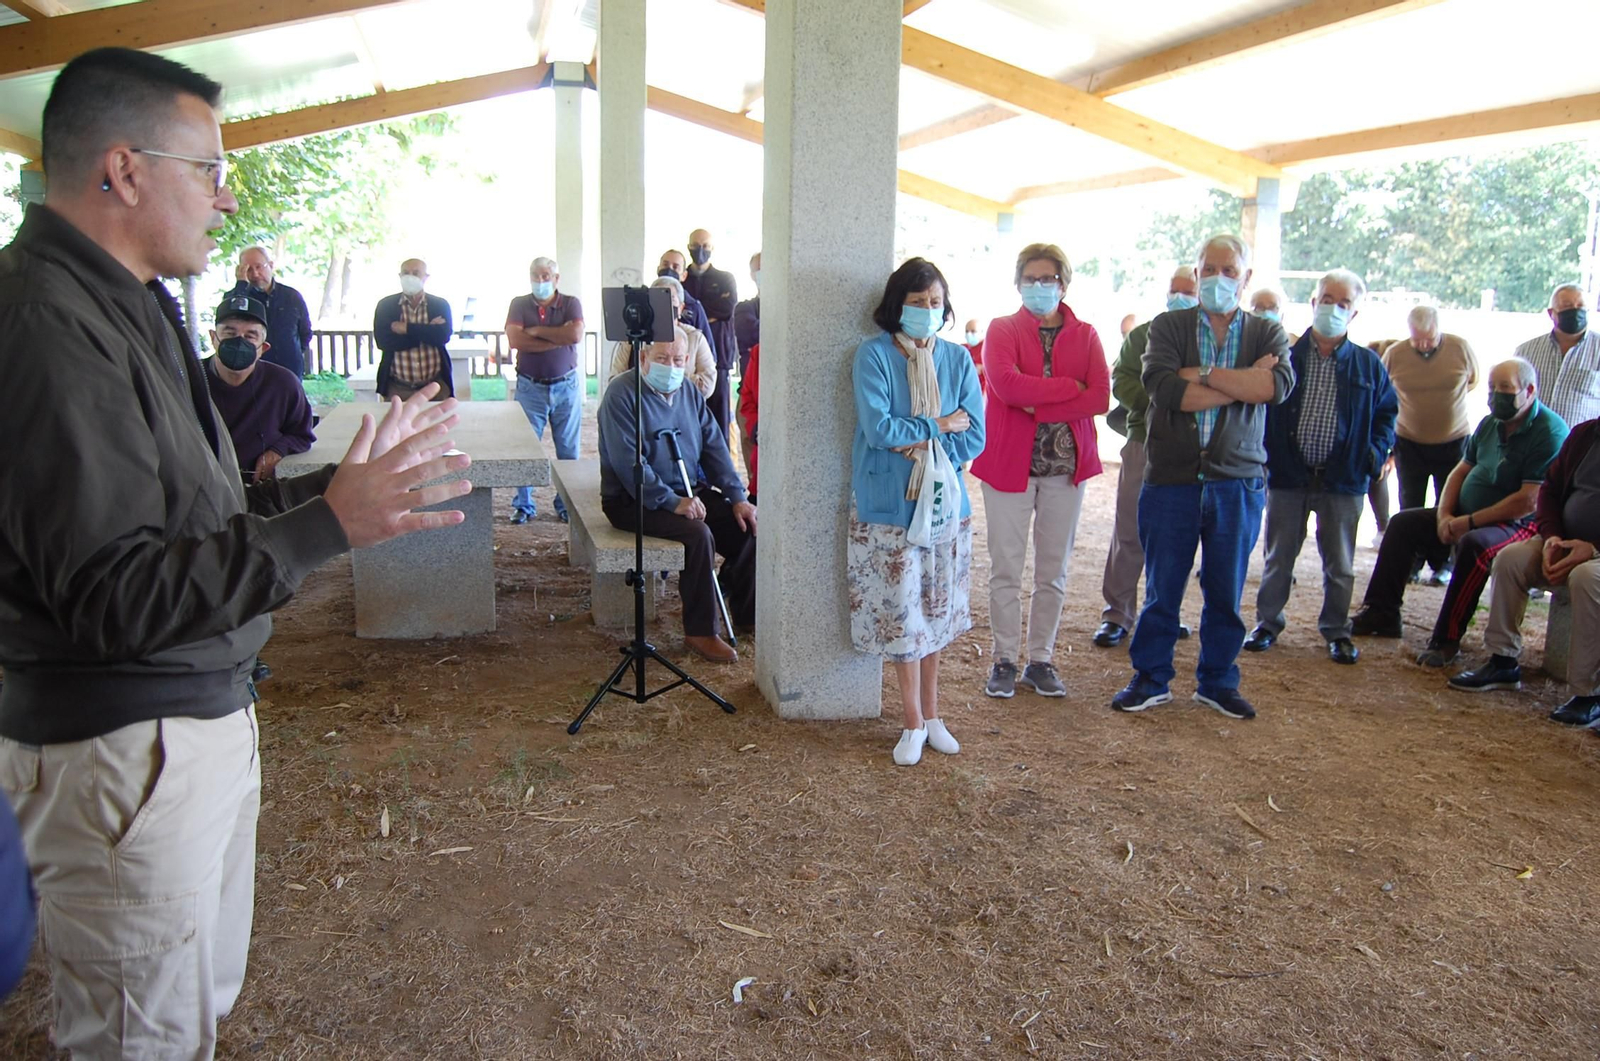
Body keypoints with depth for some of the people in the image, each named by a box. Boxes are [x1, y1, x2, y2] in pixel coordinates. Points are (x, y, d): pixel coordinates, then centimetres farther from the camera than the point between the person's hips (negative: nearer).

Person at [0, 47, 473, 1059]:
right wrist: (328, 522, -31)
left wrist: (341, 477, 11)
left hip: (202, 715, 10)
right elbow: (112, 592, -26)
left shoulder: (125, 306, 12)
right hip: (125, 748, -10)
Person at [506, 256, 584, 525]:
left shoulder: (571, 303, 3)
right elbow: (514, 339, -13)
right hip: (530, 387, 0)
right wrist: (559, 338, -13)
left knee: (568, 449, 5)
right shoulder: (519, 304, 4)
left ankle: (566, 505, 15)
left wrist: (536, 331, -11)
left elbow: (576, 334, -16)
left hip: (566, 385, 0)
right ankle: (524, 505, 13)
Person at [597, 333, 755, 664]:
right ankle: (700, 632, -18)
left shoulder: (689, 393, 10)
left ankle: (746, 613, 7)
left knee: (748, 525, -10)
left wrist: (737, 498, -3)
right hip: (632, 500, -7)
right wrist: (672, 502, -28)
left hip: (689, 492, 7)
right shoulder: (622, 393, -13)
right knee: (698, 533, -31)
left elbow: (715, 448, 9)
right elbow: (627, 462, -22)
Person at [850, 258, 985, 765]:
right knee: (901, 614, 1)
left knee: (935, 613, 11)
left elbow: (974, 437, 0)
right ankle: (914, 723, 16)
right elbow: (878, 428, -16)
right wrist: (940, 426, -8)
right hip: (890, 505, -3)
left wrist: (922, 443, -14)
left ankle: (930, 714, 26)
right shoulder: (873, 355, -5)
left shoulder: (958, 358, 5)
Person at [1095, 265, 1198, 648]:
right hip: (1144, 441, 0)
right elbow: (1121, 380, 3)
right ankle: (1116, 614, 6)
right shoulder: (1141, 335, 11)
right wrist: (1151, 400, -14)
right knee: (1129, 533, -1)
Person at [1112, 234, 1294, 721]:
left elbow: (1278, 384, -13)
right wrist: (1243, 383, -11)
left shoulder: (1267, 333, 9)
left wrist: (1201, 373, -14)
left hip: (1237, 482, 1)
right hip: (1171, 479, -1)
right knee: (1162, 589, 6)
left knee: (1226, 593, 10)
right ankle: (1151, 680, 21)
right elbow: (1161, 385, -14)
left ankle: (1218, 682, 26)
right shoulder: (1168, 326, 5)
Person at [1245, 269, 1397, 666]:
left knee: (1340, 563, 11)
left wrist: (1377, 450, -3)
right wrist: (1265, 453, -10)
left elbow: (1386, 411, 12)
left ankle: (1336, 630, 25)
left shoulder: (1367, 364, 4)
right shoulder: (1285, 356, -1)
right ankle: (1267, 622, 24)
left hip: (1343, 480, 1)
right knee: (1279, 557, 11)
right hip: (1287, 474, -1)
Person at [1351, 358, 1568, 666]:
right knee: (1403, 523, 2)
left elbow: (1528, 502, -24)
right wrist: (1444, 515, -4)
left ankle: (1447, 640, -30)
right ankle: (1382, 613, 3)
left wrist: (1469, 522, -21)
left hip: (1517, 524, -9)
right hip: (1465, 515, 9)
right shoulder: (1491, 423, 8)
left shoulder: (1550, 432, -17)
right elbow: (1461, 470, 13)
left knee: (1475, 545, -38)